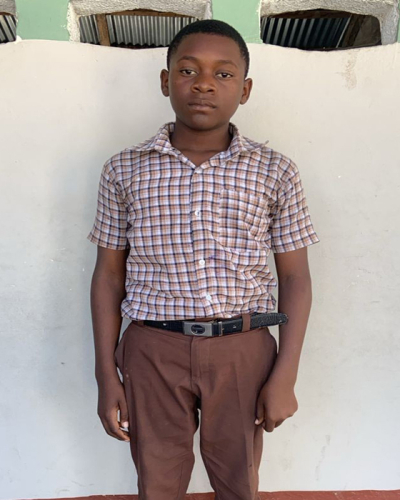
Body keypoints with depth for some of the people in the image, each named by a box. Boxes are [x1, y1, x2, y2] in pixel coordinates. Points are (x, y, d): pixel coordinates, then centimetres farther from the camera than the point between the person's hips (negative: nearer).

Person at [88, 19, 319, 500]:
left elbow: (295, 278, 1)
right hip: (154, 351, 1)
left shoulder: (276, 172, -1)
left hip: (243, 350, 0)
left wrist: (285, 376, -4)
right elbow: (108, 274, 3)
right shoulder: (124, 170, 0)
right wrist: (106, 376, 1)